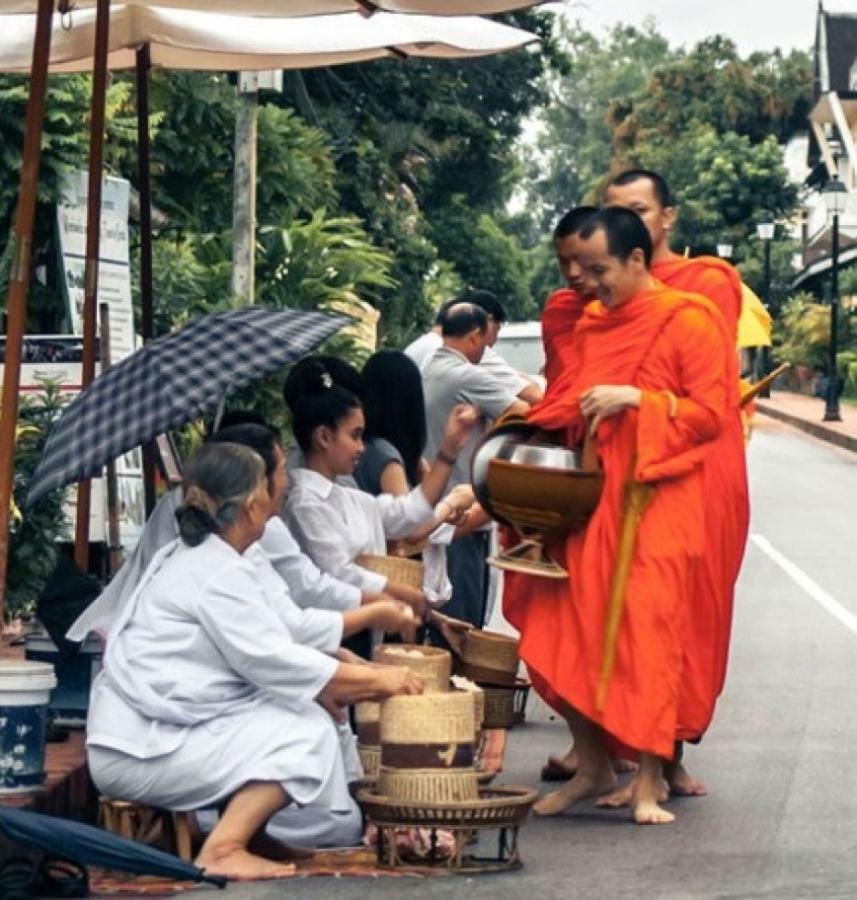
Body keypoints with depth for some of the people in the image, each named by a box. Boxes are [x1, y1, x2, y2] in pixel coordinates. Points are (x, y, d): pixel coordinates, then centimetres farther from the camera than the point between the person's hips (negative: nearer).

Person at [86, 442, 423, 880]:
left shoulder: (188, 557, 16)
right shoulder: (218, 573, -16)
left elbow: (259, 653, 13)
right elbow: (276, 661, -19)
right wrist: (378, 680, -10)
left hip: (139, 734, 10)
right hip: (142, 752, -10)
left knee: (305, 709, 9)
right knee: (306, 730, -13)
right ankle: (223, 849, -16)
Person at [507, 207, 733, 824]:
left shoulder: (688, 321, -4)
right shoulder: (593, 324, 16)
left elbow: (711, 412, -9)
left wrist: (635, 398, -15)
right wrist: (536, 414, 9)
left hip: (656, 501, -6)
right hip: (590, 497, 6)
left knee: (647, 634, -10)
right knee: (567, 635, 1)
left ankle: (650, 782, -2)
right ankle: (593, 768, 14)